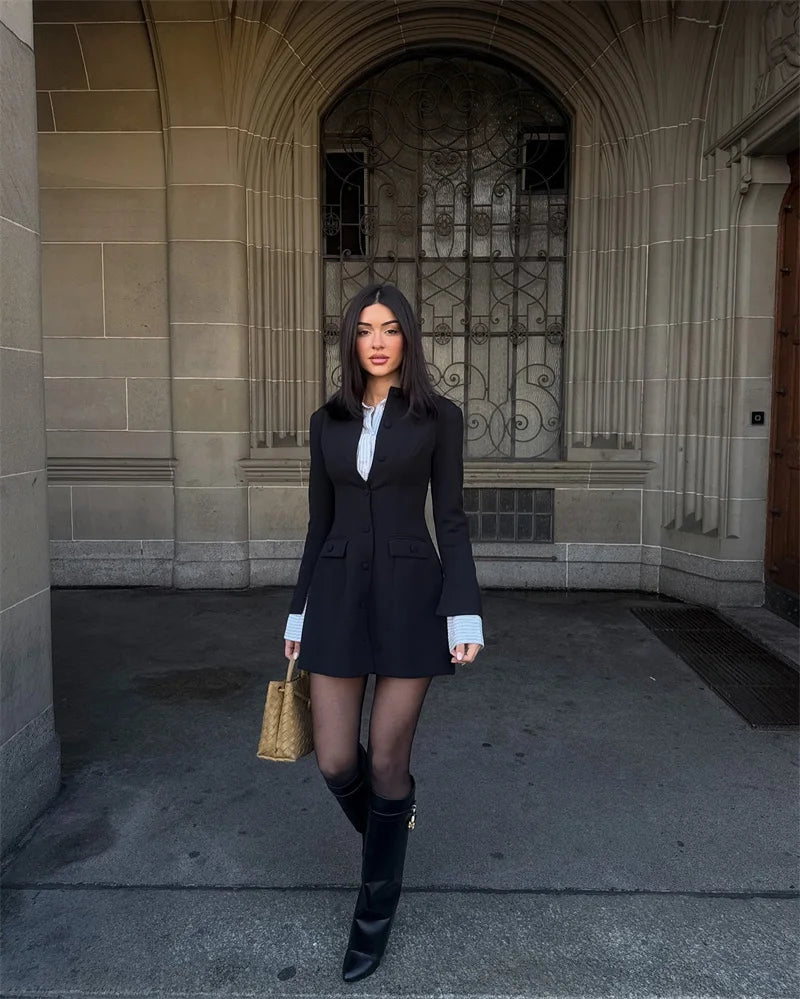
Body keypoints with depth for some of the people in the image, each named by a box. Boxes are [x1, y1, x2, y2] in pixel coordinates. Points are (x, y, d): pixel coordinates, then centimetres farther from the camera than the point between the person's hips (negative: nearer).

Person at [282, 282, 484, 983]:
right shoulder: (328, 421, 9)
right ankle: (392, 818, 40)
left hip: (410, 595, -3)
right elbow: (320, 524, 11)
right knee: (336, 762, 3)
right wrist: (299, 614, 11)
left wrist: (466, 613, -10)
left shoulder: (439, 416, 0)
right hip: (339, 596, 3)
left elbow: (451, 520, -2)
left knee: (387, 760, 3)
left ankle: (376, 911, 26)